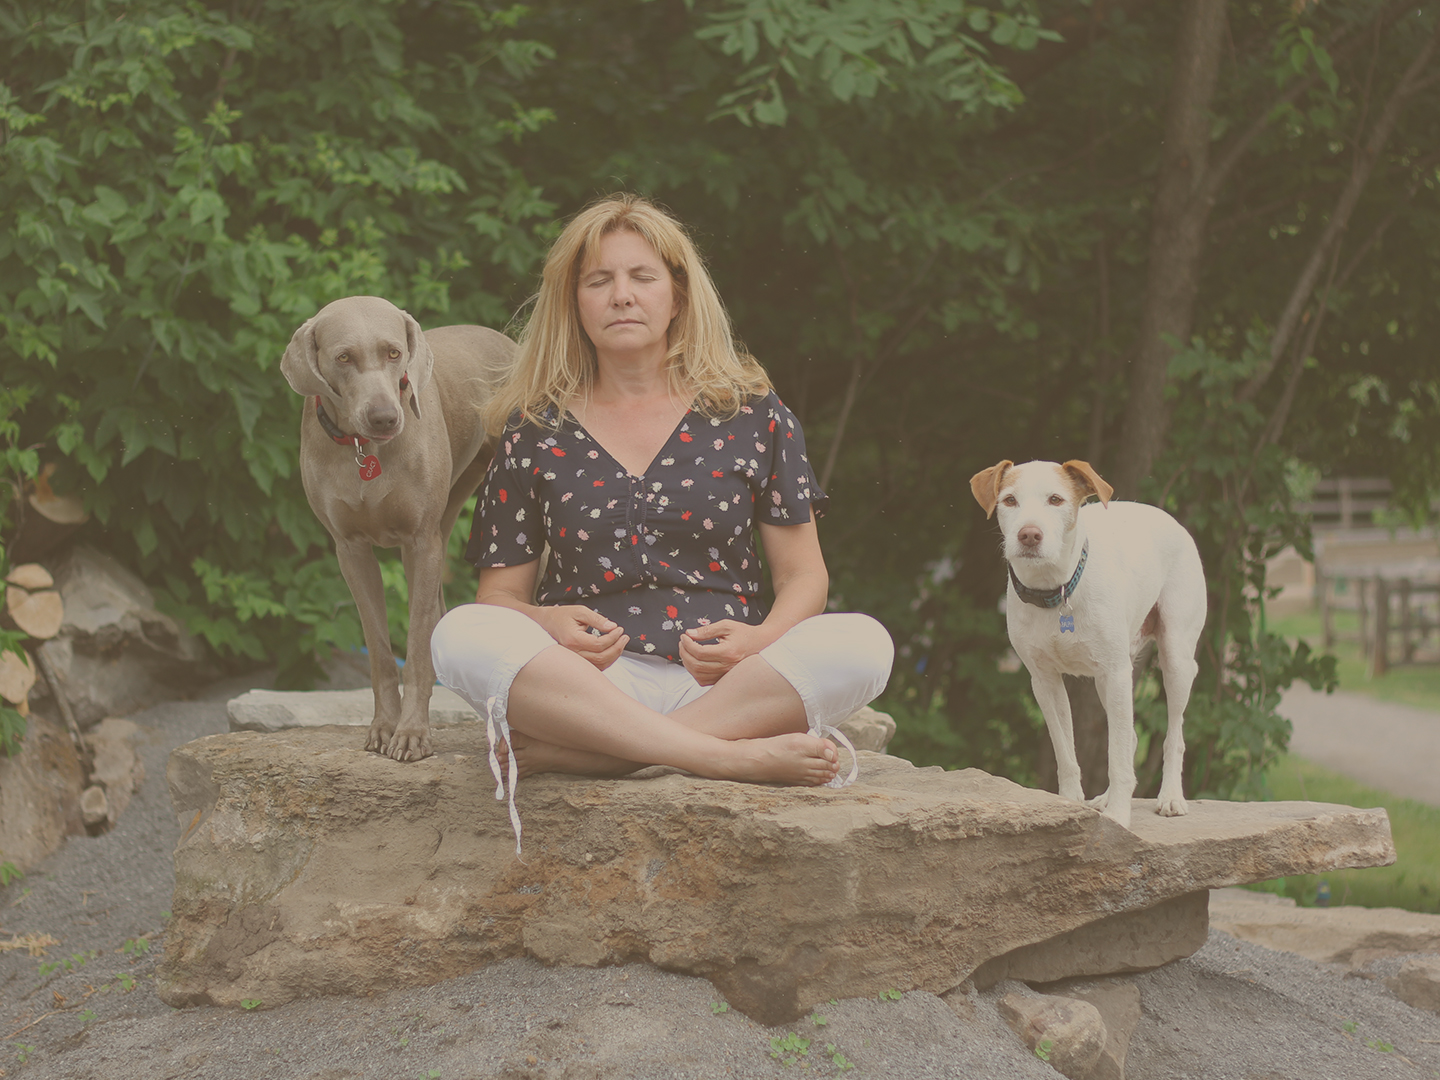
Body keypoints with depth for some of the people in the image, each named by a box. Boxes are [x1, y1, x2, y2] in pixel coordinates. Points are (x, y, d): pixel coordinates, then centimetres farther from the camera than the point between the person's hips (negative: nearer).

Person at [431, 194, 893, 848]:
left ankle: (563, 753, -34)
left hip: (729, 683, 1)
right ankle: (733, 756, -37)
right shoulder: (535, 433, 13)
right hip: (585, 680, -1)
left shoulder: (749, 414, 12)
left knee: (861, 645, -28)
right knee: (462, 637, -30)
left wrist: (760, 640, -12)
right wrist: (546, 625, -14)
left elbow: (803, 575, 11)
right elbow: (500, 593, 11)